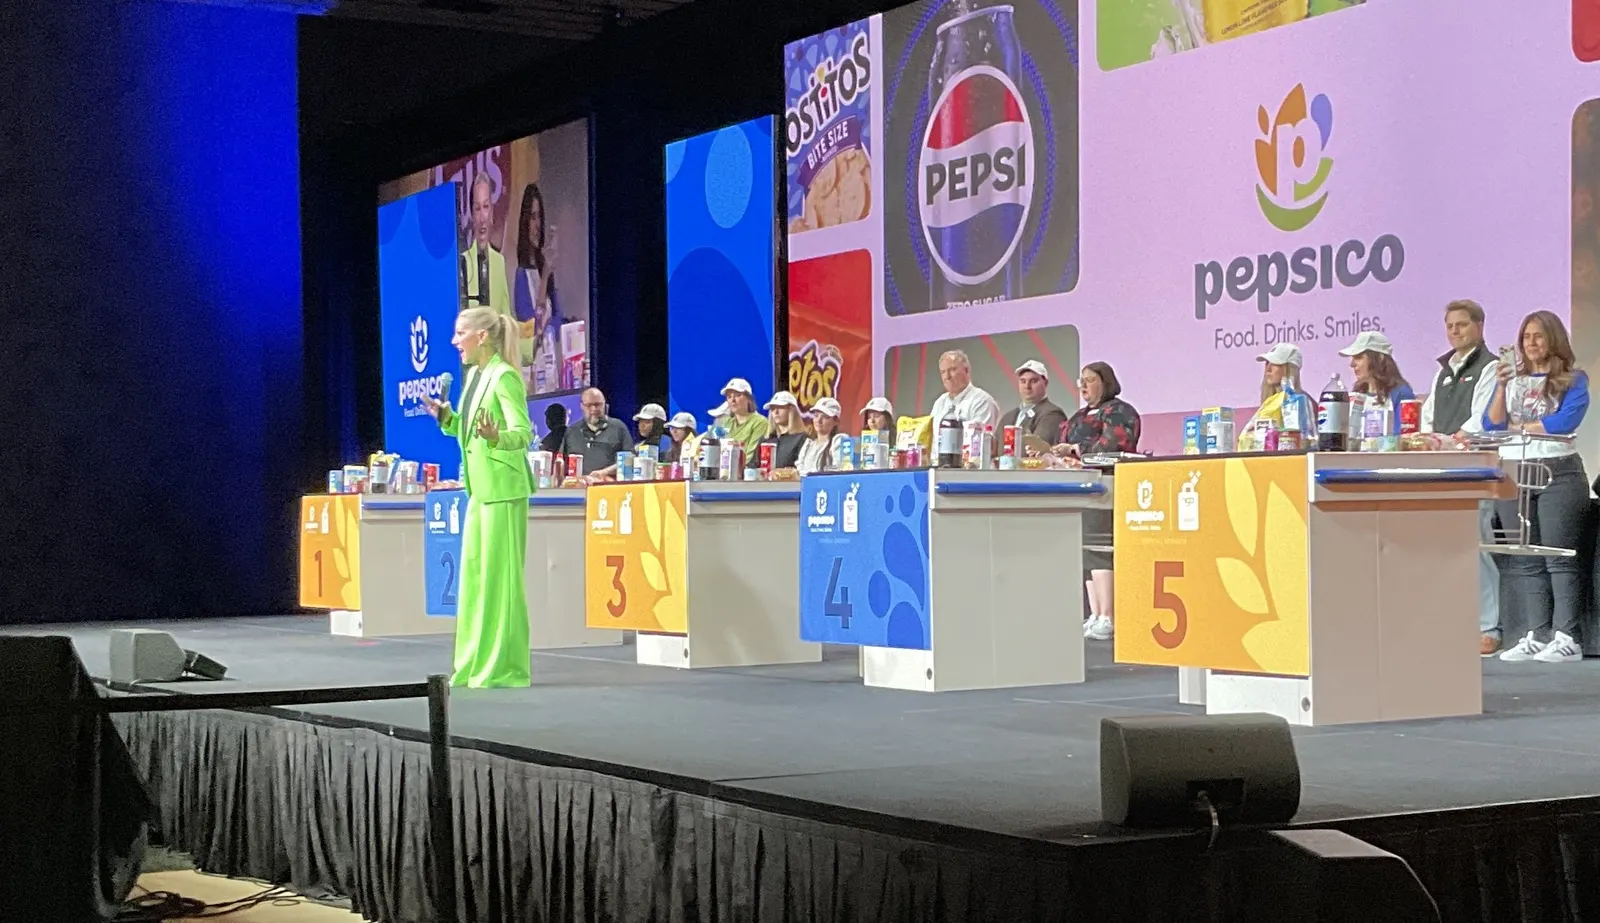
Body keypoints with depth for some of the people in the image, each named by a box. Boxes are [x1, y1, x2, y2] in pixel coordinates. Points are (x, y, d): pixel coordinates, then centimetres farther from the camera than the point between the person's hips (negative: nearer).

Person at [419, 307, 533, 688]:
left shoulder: (504, 377, -13)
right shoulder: (474, 374, 12)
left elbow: (523, 433, -21)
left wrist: (496, 437, -39)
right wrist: (447, 418, 11)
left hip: (503, 488, -9)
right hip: (479, 488, 9)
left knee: (500, 577, -6)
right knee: (473, 575, 11)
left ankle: (505, 668, 0)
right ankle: (475, 665, 17)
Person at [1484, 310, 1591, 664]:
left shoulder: (1573, 380, 2)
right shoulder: (1512, 377, 15)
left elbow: (1565, 422, -13)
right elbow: (1491, 425, 7)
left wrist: (1519, 426, -4)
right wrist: (1501, 387, -7)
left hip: (1558, 472, -5)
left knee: (1560, 558, -6)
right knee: (1525, 561, 5)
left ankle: (1566, 638, -8)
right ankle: (1535, 636, 7)